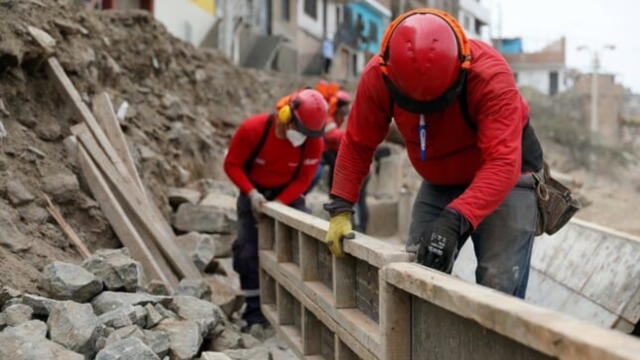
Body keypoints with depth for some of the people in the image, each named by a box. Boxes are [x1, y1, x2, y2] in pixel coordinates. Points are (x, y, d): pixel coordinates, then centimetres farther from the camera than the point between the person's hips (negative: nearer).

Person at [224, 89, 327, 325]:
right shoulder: (252, 129, -26)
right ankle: (254, 309, 3)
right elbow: (232, 165, -15)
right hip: (254, 193, -1)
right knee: (249, 251, -7)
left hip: (288, 194, 1)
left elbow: (303, 180, -15)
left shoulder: (313, 141, -22)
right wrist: (251, 193, -28)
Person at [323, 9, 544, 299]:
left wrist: (455, 220, -51)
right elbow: (357, 144, -8)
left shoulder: (490, 75, -33)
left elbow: (502, 164, -39)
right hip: (438, 183, 4)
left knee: (498, 289, -17)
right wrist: (341, 208, -16)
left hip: (505, 177, -4)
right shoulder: (377, 76, -21)